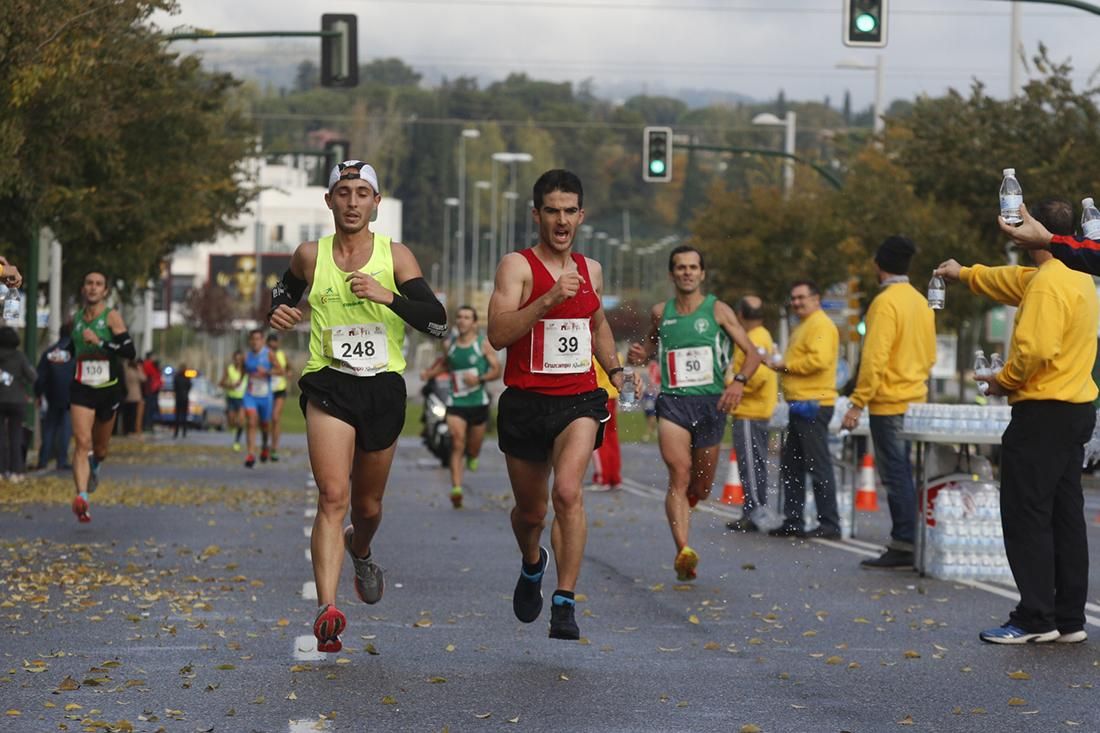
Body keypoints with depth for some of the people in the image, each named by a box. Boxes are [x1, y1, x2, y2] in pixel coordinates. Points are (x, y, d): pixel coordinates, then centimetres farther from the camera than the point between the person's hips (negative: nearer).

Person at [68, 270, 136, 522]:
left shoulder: (112, 317, -7)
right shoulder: (77, 318, 6)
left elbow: (129, 351, -17)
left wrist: (100, 342, -25)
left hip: (108, 389, -1)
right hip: (82, 388, 1)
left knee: (100, 448, 14)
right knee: (82, 442, -19)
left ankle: (94, 466, 52)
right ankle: (82, 498, -28)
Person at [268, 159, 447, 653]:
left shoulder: (395, 255, 0)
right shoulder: (310, 256, 4)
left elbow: (438, 322, -7)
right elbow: (284, 291, 25)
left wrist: (387, 295, -22)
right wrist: (280, 312, 1)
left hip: (384, 388, 1)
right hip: (328, 385, -1)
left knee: (368, 505, 15)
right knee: (333, 496, -20)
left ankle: (360, 551, 52)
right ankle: (327, 609, -27)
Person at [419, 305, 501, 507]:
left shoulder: (483, 345, -4)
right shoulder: (450, 345, 6)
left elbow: (496, 370, -3)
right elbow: (444, 363, 24)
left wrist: (480, 378, -20)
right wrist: (429, 373, 6)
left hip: (478, 403, -1)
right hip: (455, 404, 1)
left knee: (473, 447, 12)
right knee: (457, 445, -14)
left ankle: (472, 457, 51)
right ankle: (456, 488, -22)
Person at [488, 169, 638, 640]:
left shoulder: (590, 270, 10)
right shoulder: (517, 266, -7)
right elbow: (497, 334, -20)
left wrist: (616, 370, 18)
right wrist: (548, 299, -29)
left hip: (579, 400, 2)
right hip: (525, 402, -2)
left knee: (568, 491, -23)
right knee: (530, 511, 13)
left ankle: (565, 603, -19)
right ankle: (532, 565, 48)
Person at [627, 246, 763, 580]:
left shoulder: (718, 310, 3)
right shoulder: (661, 313, 9)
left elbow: (752, 353, 3)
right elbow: (651, 343, 28)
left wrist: (739, 381, -16)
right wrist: (639, 356, 4)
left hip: (711, 402, 0)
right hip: (672, 402, 0)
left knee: (701, 486, 9)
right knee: (679, 475, -19)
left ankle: (683, 506, 46)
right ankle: (683, 551, -29)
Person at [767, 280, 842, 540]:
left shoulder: (820, 325, -11)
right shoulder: (803, 326, 22)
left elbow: (819, 360, -23)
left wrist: (786, 365, -15)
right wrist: (782, 365, 12)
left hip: (813, 405, -11)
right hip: (800, 404, 11)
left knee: (818, 466, -9)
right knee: (790, 467, 13)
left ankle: (830, 525, -7)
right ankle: (792, 521, 18)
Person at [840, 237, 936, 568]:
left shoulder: (886, 302, -14)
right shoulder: (920, 301, 11)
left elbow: (874, 358, -19)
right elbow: (930, 354, 17)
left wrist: (857, 403, -17)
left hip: (889, 404, -8)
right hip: (916, 400, 8)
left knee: (896, 476, -6)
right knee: (904, 476, 11)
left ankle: (903, 546, -6)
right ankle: (909, 543, 12)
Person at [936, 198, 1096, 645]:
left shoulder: (1048, 283, -16)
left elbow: (1035, 348, -26)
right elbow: (1015, 281, 32)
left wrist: (1004, 381, -8)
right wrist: (967, 274, 44)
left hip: (1043, 412, -9)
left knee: (1026, 515, -5)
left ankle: (1035, 619, -6)